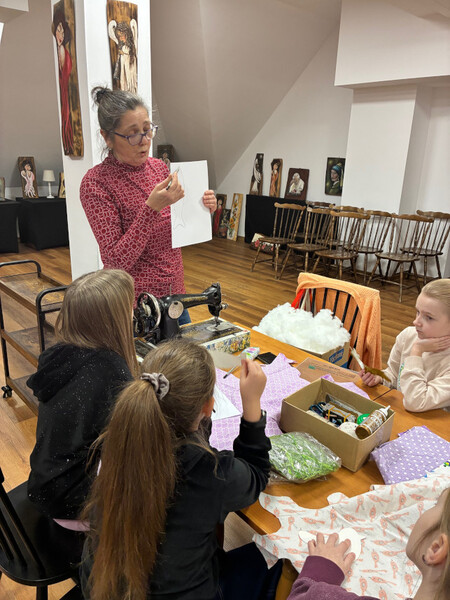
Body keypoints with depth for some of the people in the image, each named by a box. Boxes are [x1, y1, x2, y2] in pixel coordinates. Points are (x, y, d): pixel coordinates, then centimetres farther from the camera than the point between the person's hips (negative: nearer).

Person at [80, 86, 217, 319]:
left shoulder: (159, 167, 2)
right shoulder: (95, 182, -15)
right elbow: (117, 261, -21)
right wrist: (152, 207, -29)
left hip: (174, 293, 6)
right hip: (134, 302, -6)